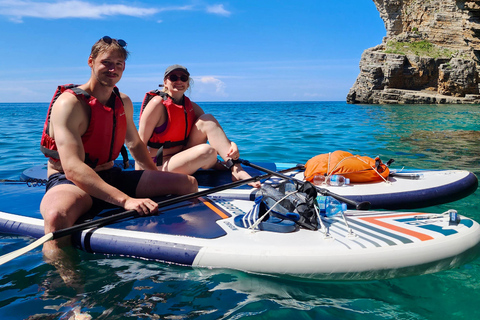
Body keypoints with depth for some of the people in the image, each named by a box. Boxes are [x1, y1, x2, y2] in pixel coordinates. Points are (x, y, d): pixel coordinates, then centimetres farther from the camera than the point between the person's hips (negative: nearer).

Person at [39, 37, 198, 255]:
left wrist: (159, 180, 17)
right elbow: (73, 168, -29)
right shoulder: (70, 103, -16)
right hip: (67, 180, -7)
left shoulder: (124, 103, 9)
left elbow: (135, 144, 25)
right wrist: (126, 200, -40)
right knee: (58, 215, -45)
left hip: (110, 176, 7)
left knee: (188, 183, -2)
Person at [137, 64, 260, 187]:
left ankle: (236, 169, -22)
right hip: (160, 166, -6)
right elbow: (140, 143, -14)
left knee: (207, 120, -12)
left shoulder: (191, 106, 6)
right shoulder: (158, 104, -12)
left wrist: (230, 145, -20)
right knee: (208, 151, -32)